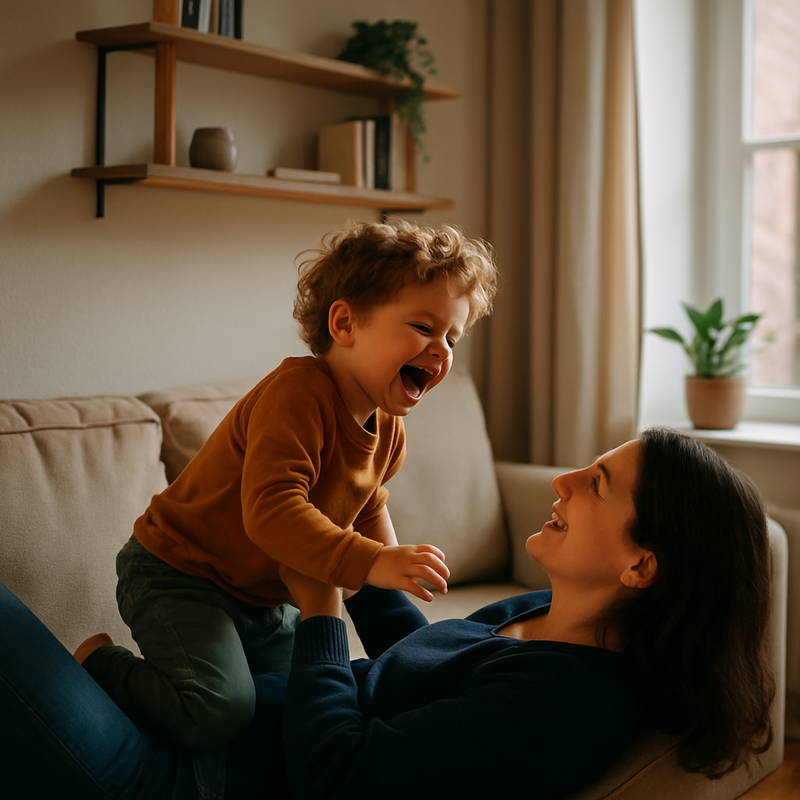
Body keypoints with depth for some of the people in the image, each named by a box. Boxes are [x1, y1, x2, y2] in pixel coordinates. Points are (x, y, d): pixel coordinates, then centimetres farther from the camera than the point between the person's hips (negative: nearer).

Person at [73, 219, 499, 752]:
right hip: (178, 577, -9)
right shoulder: (297, 394, -28)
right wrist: (370, 564, -45)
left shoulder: (388, 430, 2)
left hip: (266, 601, 9)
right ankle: (97, 665, 2)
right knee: (217, 715, -27)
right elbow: (271, 511, -39)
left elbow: (367, 507, 21)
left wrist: (393, 571, 9)